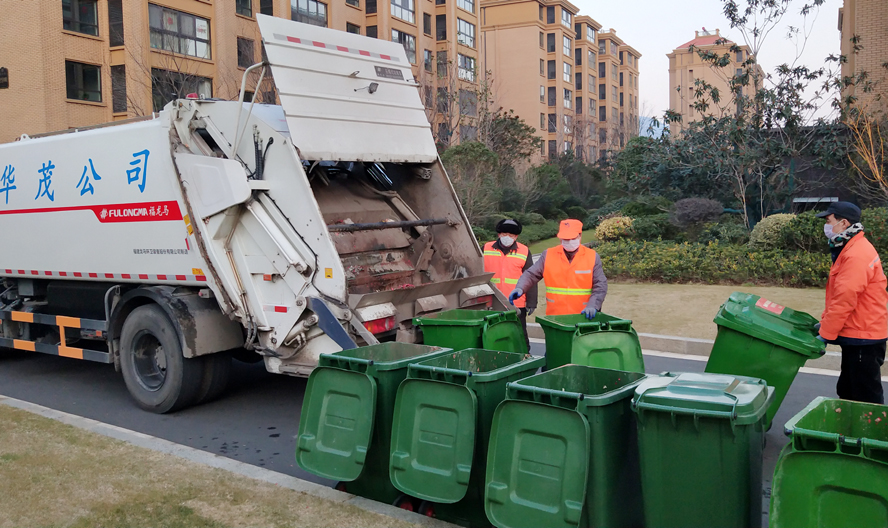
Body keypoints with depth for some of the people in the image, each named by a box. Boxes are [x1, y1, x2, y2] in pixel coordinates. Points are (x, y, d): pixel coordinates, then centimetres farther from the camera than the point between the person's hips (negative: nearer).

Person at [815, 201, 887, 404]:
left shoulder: (856, 255, -21)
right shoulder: (849, 249, 12)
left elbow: (844, 299, -25)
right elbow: (839, 294, 18)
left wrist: (825, 334, -18)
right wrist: (825, 321, 13)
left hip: (864, 338, -10)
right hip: (856, 335, 10)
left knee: (866, 397, -1)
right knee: (847, 392, 19)